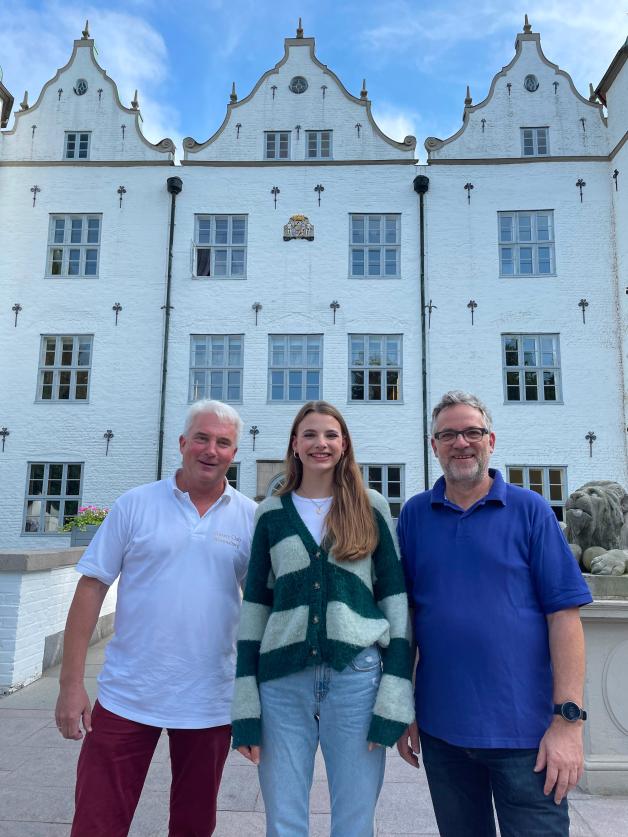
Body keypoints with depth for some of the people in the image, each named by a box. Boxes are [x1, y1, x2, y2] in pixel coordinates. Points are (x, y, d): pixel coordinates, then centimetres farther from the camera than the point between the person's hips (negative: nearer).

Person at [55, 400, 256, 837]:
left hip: (210, 703, 2)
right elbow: (92, 588, -2)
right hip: (127, 698, -1)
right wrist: (71, 682, -5)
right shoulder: (136, 504, -4)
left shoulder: (250, 516, -1)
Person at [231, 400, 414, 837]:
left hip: (357, 676, -1)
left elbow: (396, 597, 2)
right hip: (282, 679, 1)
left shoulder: (372, 507, 4)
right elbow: (255, 603, 8)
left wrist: (395, 695, -5)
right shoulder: (272, 511, 8)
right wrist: (245, 702, 2)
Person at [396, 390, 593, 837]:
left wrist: (568, 719, -12)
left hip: (524, 729, -2)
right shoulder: (414, 514, 2)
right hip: (441, 727, 3)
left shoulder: (530, 509, -4)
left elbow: (564, 614, -7)